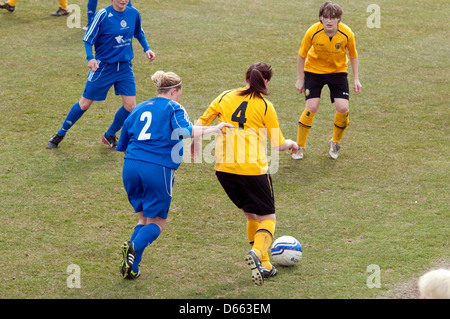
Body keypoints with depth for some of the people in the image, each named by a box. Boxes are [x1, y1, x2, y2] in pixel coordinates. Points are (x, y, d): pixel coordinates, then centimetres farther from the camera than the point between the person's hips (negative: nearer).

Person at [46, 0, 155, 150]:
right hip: (103, 66, -4)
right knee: (85, 104, 4)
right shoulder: (103, 15, -17)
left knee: (130, 106, -3)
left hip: (125, 67, 4)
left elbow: (139, 33, 18)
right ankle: (60, 134, 23)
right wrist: (90, 58, -29)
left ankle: (109, 136, 21)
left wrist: (146, 48, 4)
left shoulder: (134, 14, -2)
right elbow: (88, 39, -13)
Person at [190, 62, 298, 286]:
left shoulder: (226, 97, 9)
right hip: (252, 168, -5)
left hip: (223, 167, 5)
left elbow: (202, 122, 11)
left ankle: (264, 265, 20)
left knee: (251, 215, 21)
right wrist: (292, 144, 27)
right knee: (267, 218, 3)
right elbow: (278, 144, 5)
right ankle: (257, 252, -28)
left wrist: (196, 142, 29)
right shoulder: (265, 107, 0)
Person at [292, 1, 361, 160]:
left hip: (338, 71, 1)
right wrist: (300, 79, -3)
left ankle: (335, 143, 16)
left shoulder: (347, 34, -21)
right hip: (314, 70, -1)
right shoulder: (313, 32, -24)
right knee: (311, 107, -15)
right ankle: (299, 147, 3)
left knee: (343, 108, -12)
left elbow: (353, 55, -1)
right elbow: (302, 55, -7)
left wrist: (356, 79, -2)